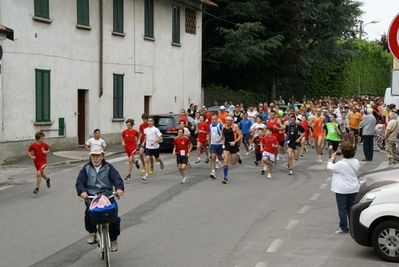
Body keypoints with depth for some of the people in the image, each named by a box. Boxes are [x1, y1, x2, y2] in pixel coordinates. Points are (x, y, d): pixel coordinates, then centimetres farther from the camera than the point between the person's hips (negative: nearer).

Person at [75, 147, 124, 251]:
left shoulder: (108, 167, 6)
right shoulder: (86, 168, 9)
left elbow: (116, 178, -6)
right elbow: (80, 182, 1)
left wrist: (119, 188, -28)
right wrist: (82, 191, -21)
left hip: (107, 195, 0)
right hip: (91, 196, 0)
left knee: (114, 217, -15)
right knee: (89, 212, -30)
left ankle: (113, 239, 9)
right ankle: (92, 232, -4)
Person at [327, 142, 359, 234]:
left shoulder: (340, 164, -22)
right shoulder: (356, 162, -1)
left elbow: (329, 167, -10)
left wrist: (332, 158, 5)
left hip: (342, 190, -6)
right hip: (353, 189, 6)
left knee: (342, 209, 1)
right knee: (350, 208, 17)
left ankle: (344, 228, 3)